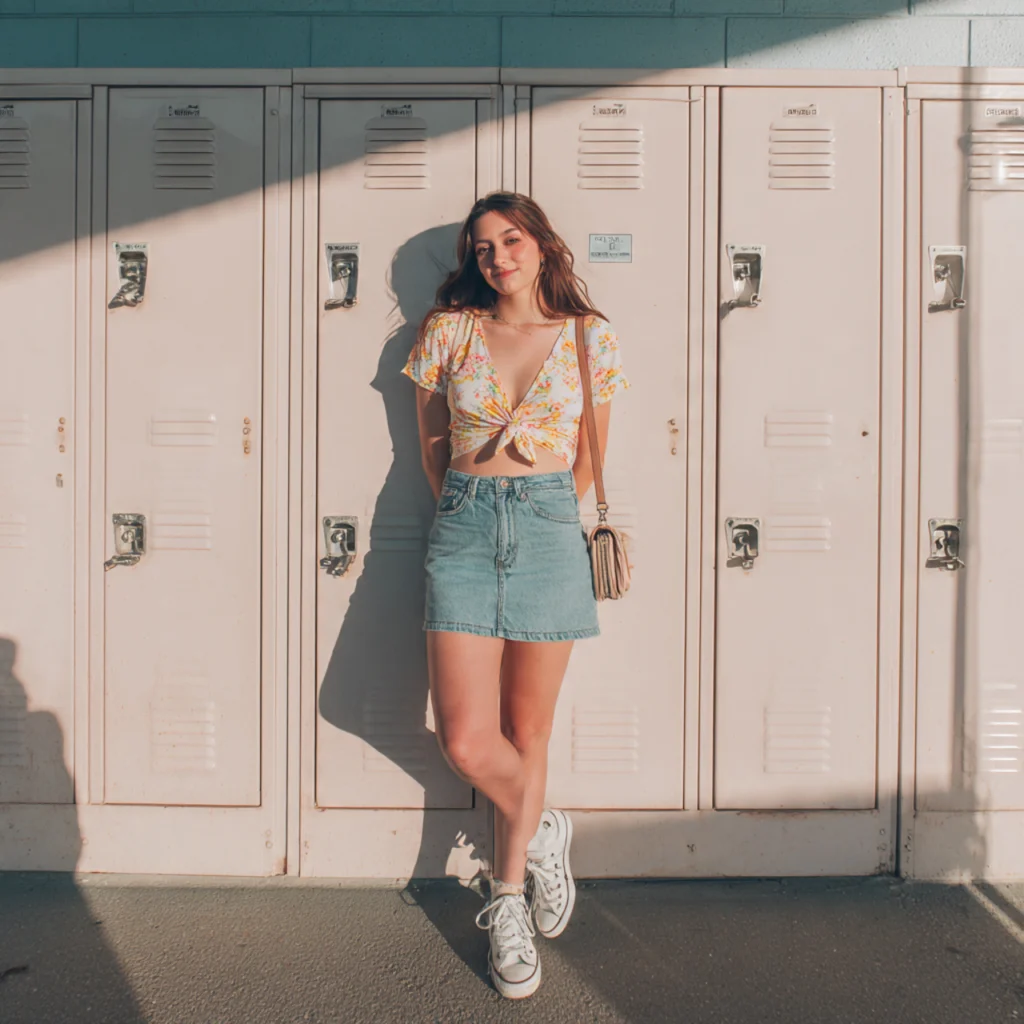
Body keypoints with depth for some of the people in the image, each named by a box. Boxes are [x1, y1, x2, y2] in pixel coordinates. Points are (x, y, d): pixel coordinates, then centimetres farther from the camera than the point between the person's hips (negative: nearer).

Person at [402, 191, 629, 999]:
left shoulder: (589, 339, 7)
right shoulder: (448, 332, 8)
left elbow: (589, 458, 14)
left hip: (548, 530, 0)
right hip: (463, 529, 1)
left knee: (527, 730, 6)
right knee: (466, 741, -7)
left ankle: (509, 902, 26)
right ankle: (544, 833, 25)